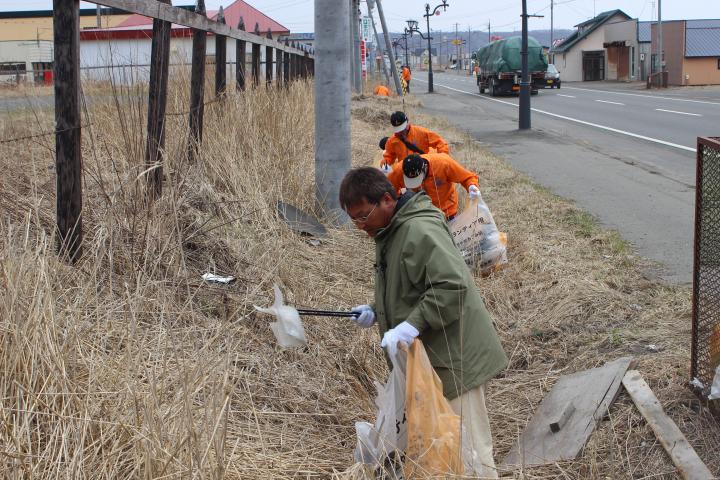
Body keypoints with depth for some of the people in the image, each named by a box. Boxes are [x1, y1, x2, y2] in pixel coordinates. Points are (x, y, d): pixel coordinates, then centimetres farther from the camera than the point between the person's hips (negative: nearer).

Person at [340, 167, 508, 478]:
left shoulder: (420, 231, -20)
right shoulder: (388, 233, 13)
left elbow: (453, 285, -28)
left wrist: (412, 324, -31)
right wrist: (377, 313, 9)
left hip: (454, 358, -10)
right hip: (426, 358, 10)